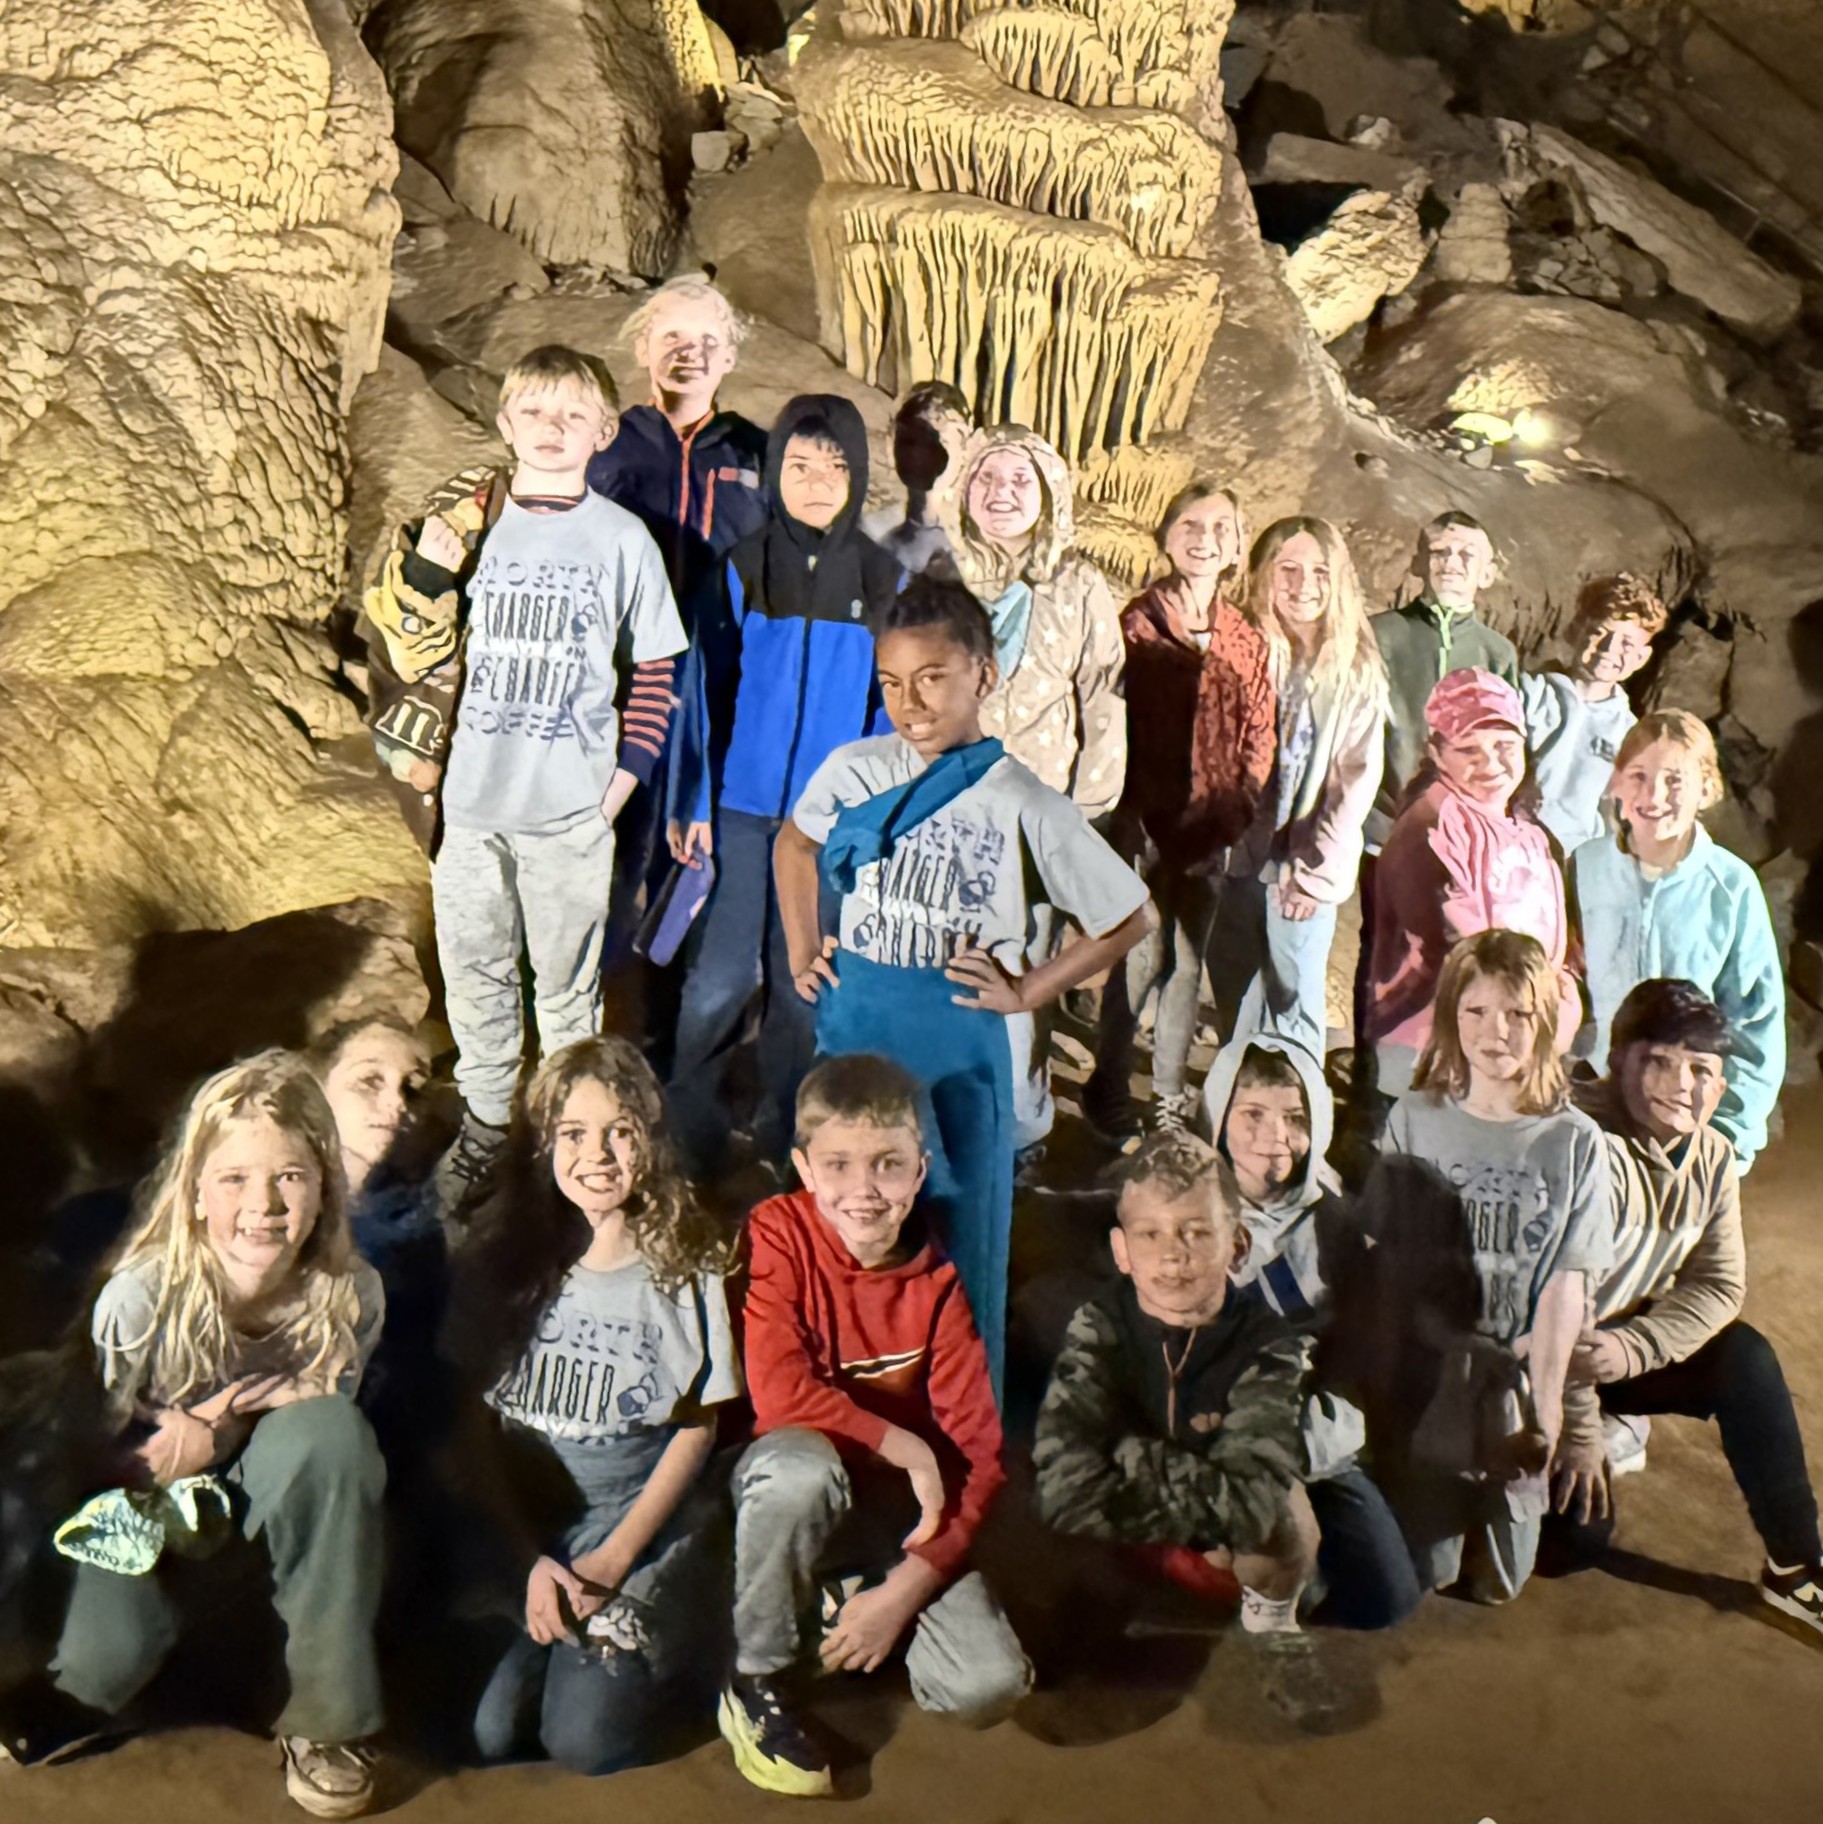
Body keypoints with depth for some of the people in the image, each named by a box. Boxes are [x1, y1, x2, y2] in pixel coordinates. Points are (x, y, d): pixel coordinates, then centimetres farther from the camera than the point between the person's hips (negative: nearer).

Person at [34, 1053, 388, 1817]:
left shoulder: (350, 1296, -21)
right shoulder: (140, 1298, -25)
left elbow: (326, 1425, -6)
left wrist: (218, 1430, -23)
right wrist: (199, 1435, -27)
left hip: (267, 1486, 2)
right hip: (150, 1498, -1)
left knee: (330, 1432, -31)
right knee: (102, 1659, -28)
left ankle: (329, 1717, -17)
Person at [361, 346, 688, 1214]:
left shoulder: (623, 538, -3)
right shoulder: (468, 525, 3)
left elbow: (656, 670, 2)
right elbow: (420, 647, 9)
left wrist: (624, 776, -4)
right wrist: (424, 575, -9)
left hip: (571, 807, -2)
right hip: (471, 797, 3)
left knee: (567, 980, 10)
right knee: (474, 969, 14)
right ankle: (485, 1116, 33)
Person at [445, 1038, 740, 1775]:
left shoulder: (688, 1265, -3)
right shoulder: (499, 1262, -2)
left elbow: (697, 1426, 0)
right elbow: (472, 1430, -2)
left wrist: (614, 1557, -9)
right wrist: (531, 1559, -11)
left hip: (641, 1522, -1)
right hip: (518, 1527, 1)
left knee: (585, 1739, -18)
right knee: (486, 1729, -18)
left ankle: (668, 1653, 10)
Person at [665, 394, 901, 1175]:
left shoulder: (882, 581, 3)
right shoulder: (742, 568, 0)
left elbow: (888, 707, 6)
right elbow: (708, 690, 1)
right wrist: (694, 802, -4)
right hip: (742, 804, -1)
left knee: (801, 982, 10)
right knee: (721, 978, -3)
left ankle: (782, 1138, 27)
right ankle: (689, 1133, 16)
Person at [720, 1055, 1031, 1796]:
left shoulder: (937, 1281, -10)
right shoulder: (777, 1232, -17)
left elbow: (977, 1450, -12)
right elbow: (781, 1391, -27)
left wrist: (904, 1589, -20)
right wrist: (906, 1449, -21)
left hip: (898, 1510, 2)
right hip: (794, 1490, -2)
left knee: (991, 1687, -18)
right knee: (802, 1464, -38)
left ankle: (855, 1598, 15)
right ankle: (754, 1680, -12)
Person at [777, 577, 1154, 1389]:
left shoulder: (1021, 804, -10)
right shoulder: (853, 772, -1)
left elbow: (1130, 918, -2)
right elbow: (793, 845, 21)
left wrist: (1026, 992, -6)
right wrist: (800, 952, 11)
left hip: (958, 1049, -3)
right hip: (851, 1035, 3)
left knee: (960, 1249, 8)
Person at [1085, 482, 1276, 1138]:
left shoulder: (1245, 639, 11)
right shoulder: (1138, 621, -2)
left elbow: (1259, 734, 10)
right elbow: (1118, 721, -7)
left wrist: (1231, 812, -3)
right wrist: (1143, 811, -12)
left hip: (1215, 828, 4)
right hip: (1147, 822, -4)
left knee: (1189, 957, 11)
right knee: (1143, 952, -4)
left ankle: (1171, 1089, 24)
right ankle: (1108, 1084, 12)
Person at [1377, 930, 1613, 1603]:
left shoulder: (1574, 1141, -5)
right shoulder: (1414, 1119, -4)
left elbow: (1566, 1284, -6)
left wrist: (1544, 1402, -9)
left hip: (1518, 1379, 0)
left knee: (1496, 1583, 9)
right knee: (1422, 1573, 3)